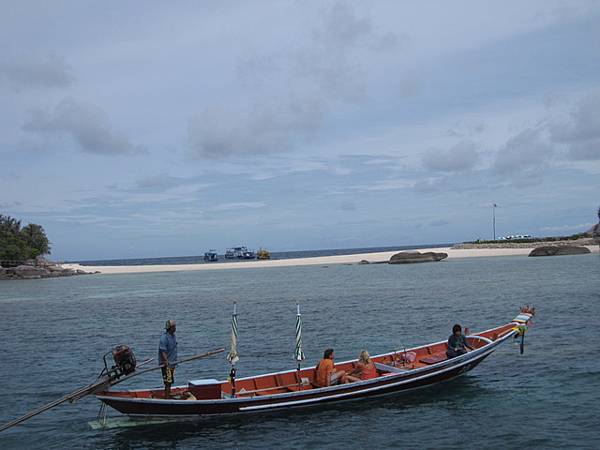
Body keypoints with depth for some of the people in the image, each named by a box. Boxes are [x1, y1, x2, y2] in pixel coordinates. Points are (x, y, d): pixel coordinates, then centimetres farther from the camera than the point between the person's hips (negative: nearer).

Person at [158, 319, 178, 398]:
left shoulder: (173, 336, 12)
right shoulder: (164, 337, -17)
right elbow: (163, 351, -22)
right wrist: (166, 362, -29)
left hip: (172, 362, 9)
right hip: (166, 363, -9)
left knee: (170, 381, 15)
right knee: (168, 381, -8)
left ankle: (168, 396, 25)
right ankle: (166, 398, -5)